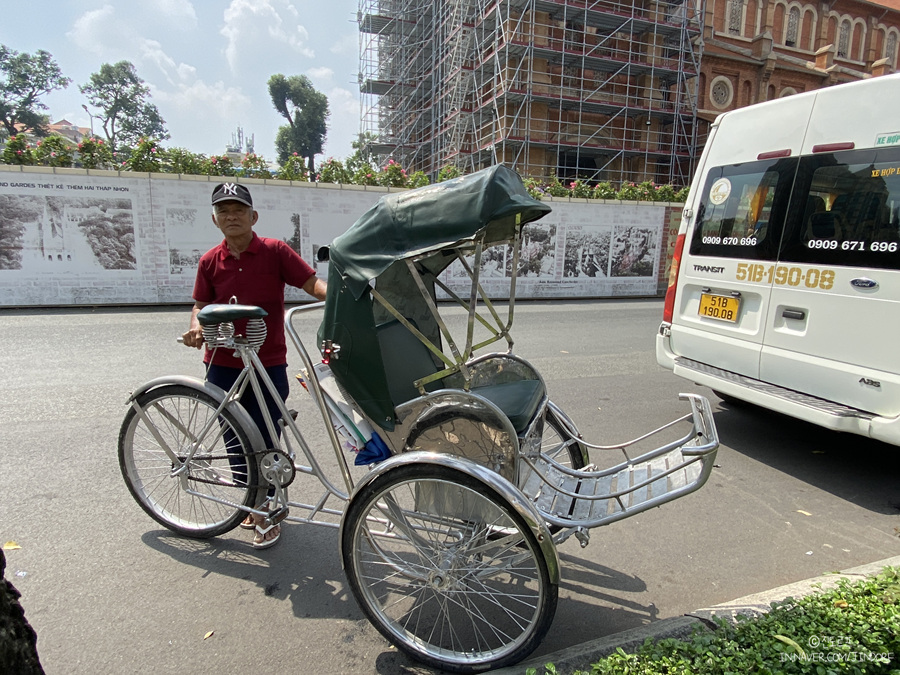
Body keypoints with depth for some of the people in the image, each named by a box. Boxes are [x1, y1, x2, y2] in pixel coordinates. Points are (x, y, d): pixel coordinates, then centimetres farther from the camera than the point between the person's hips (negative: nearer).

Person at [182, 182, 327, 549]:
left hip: (268, 364, -3)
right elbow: (201, 305, 10)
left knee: (264, 440, 2)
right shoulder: (210, 261, 5)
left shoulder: (275, 251, -5)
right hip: (223, 365, 4)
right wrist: (197, 327, -11)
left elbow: (312, 283, -11)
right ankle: (254, 501, 35)